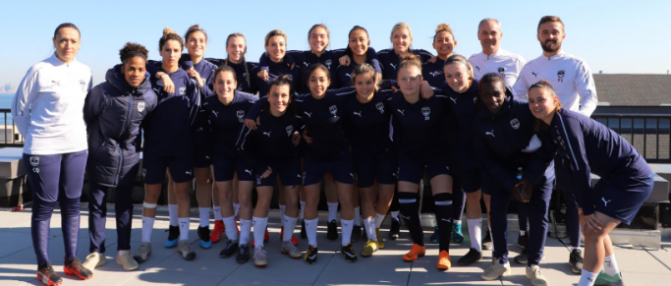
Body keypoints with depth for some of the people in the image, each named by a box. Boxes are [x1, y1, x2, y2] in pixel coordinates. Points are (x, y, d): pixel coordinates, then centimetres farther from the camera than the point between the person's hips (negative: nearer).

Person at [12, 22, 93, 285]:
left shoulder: (85, 72, 5)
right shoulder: (40, 70, -8)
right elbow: (19, 108, -1)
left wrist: (81, 132, 10)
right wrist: (32, 136, 1)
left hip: (76, 147, 5)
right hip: (43, 149, -4)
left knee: (72, 204, 10)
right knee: (44, 206, 2)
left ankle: (71, 260, 21)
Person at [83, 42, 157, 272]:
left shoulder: (149, 96, -7)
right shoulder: (103, 91, -18)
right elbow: (86, 117, -6)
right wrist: (93, 142, 0)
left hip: (129, 158, 3)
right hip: (101, 156, -2)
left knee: (125, 204, 11)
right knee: (97, 204, 6)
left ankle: (123, 251, 20)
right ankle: (96, 252, 18)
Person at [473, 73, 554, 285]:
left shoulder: (525, 111, -26)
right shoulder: (479, 123, -15)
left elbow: (547, 146, -20)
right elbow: (486, 159, -9)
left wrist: (530, 179, -22)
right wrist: (511, 184, -18)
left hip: (537, 168, -2)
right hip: (504, 170, 2)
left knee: (538, 215, -9)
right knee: (497, 210, -9)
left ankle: (533, 266, 7)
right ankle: (501, 261, 9)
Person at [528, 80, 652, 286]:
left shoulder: (566, 121, -22)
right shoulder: (552, 126, 7)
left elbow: (580, 166, -23)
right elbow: (567, 166, 6)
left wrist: (588, 208, -18)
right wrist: (584, 207, 2)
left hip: (633, 177, -10)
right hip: (615, 176, 10)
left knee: (593, 230, -13)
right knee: (587, 222, 19)